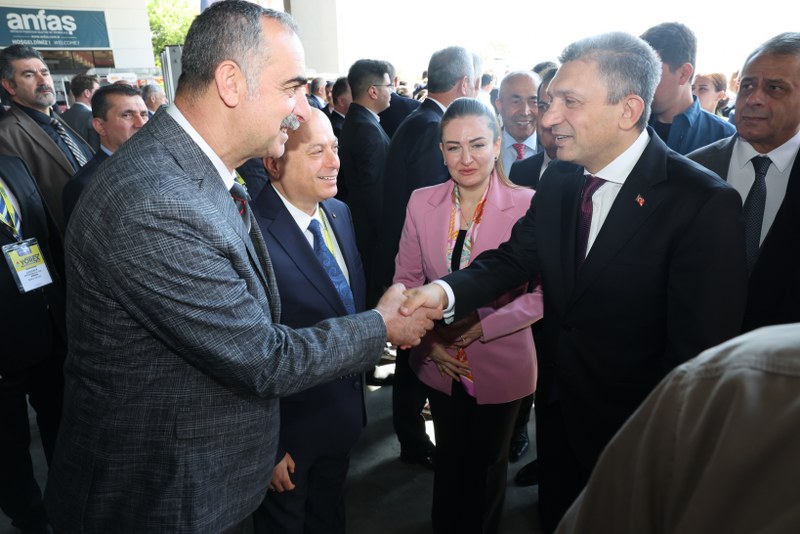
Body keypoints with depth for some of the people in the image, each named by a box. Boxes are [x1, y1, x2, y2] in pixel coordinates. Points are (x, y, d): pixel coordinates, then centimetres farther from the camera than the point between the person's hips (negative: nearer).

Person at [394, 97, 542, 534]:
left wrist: (481, 327, -22)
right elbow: (406, 280, 1)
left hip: (500, 364, -2)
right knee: (449, 459, 23)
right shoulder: (421, 202, -5)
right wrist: (430, 340, -9)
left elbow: (541, 294, -15)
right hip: (440, 364, 3)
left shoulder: (527, 205, -16)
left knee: (487, 465, 21)